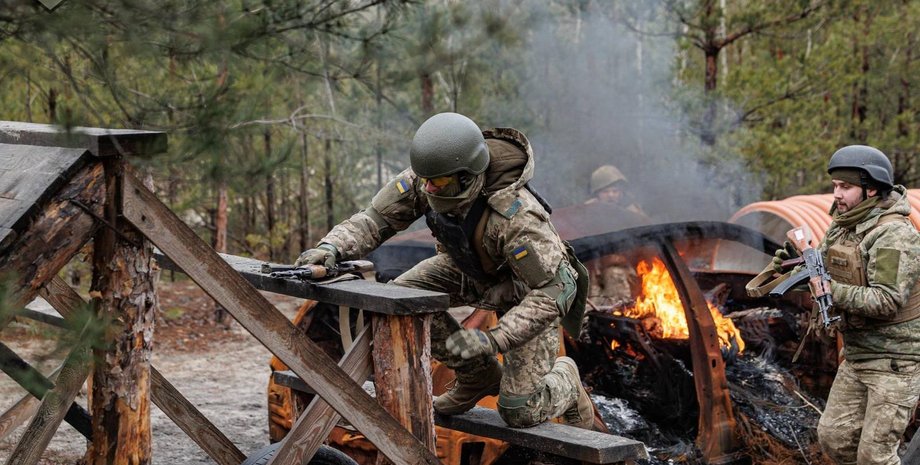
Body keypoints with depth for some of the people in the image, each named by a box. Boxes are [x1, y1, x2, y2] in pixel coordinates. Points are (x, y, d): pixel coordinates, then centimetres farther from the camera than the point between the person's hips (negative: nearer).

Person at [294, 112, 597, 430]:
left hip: (528, 292, -6)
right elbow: (377, 217, -18)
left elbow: (553, 293, -39)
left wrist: (494, 339, -46)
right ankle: (479, 378, 7)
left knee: (521, 413, -13)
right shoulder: (424, 178, -24)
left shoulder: (517, 216, -42)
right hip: (472, 269, 7)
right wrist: (332, 246, -37)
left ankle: (566, 382, 25)